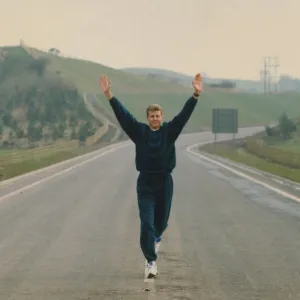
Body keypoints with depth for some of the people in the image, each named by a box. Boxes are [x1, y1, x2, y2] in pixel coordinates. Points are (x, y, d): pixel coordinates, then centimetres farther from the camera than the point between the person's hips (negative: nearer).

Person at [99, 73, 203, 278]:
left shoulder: (169, 131, 1)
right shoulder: (139, 131, 1)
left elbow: (184, 114, -8)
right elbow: (122, 114, -5)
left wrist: (196, 95, -20)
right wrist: (109, 95, -14)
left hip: (165, 183, 1)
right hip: (145, 184, -1)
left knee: (162, 221, 15)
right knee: (146, 223, -10)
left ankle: (157, 237, 52)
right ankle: (151, 262, -7)